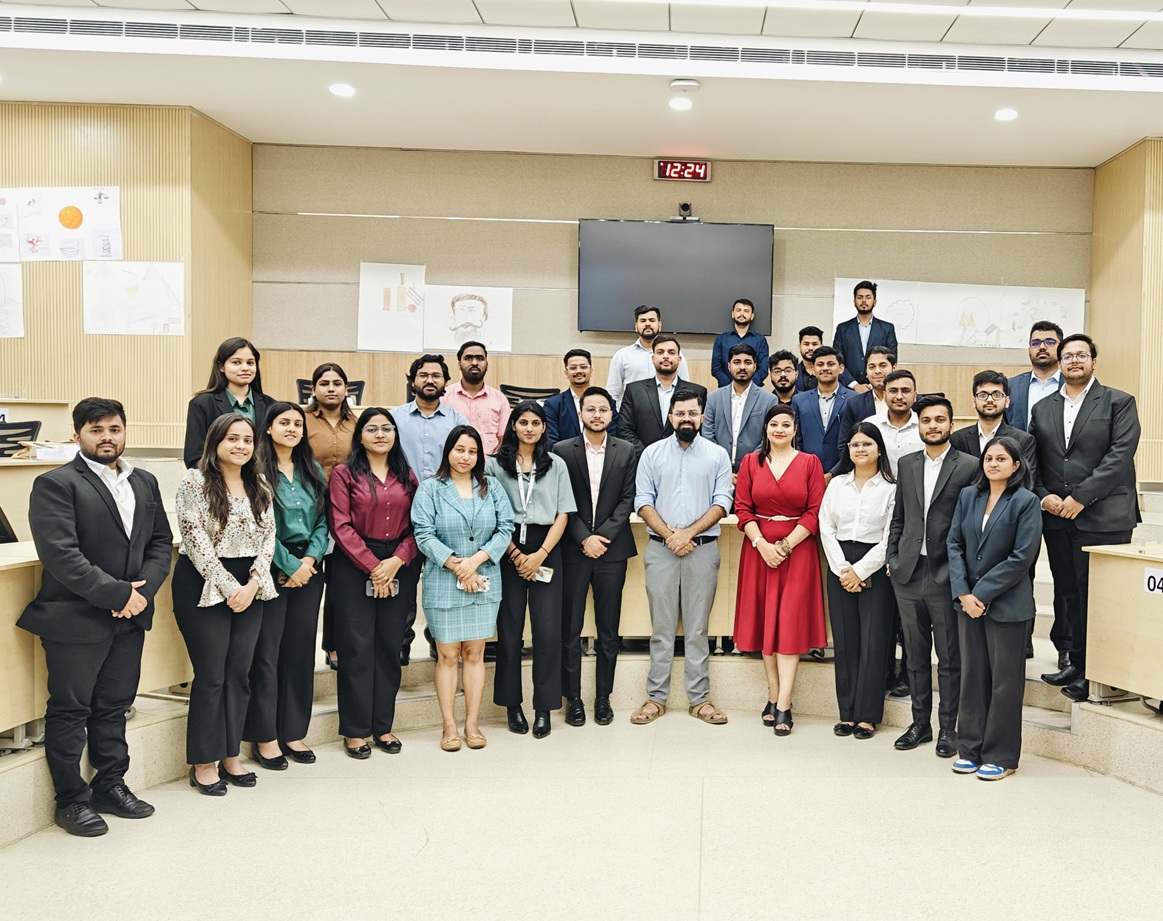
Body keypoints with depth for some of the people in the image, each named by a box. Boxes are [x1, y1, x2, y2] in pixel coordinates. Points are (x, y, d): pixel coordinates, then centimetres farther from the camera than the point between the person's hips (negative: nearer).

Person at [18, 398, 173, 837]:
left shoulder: (144, 483, 11)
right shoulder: (55, 484, -9)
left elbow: (161, 542, 10)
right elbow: (60, 554, -19)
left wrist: (143, 589, -7)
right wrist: (119, 593, -20)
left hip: (130, 618, 6)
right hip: (76, 618, -6)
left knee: (115, 706, 17)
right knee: (69, 710, 6)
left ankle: (111, 785, 31)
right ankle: (71, 800, 20)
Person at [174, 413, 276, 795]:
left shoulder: (260, 486, 10)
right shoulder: (195, 481, -7)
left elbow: (268, 537, 7)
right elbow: (196, 540, -13)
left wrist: (253, 585, -6)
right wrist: (228, 587, -14)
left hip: (249, 587, 5)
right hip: (205, 586, -5)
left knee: (239, 673, 9)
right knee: (211, 675, 0)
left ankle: (230, 756, 21)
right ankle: (204, 763, 13)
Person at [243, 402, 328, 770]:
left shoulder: (313, 472, 12)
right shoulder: (257, 470, -6)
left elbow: (322, 521, 8)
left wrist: (310, 559, -6)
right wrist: (289, 565, -12)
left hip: (308, 566, 5)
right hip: (271, 568, -5)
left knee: (301, 650, 9)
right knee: (266, 651, -1)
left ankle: (293, 732, 19)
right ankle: (264, 736, 10)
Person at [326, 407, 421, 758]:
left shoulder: (406, 476, 11)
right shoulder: (344, 474, 0)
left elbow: (416, 525, 6)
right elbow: (342, 526, -8)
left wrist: (398, 561, -10)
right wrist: (372, 566, -12)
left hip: (399, 568, 4)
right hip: (354, 568, -3)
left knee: (390, 646, 8)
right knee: (357, 647, 0)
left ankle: (383, 725, 18)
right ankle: (355, 730, 11)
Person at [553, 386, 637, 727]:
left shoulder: (626, 451, 6)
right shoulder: (562, 451, 2)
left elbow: (628, 499, 1)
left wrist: (603, 536, -9)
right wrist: (584, 539, -10)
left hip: (611, 549, 1)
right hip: (573, 550, -1)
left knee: (608, 630, 7)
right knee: (570, 629, 3)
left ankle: (603, 697, 18)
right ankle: (573, 698, 13)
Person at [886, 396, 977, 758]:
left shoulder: (969, 467, -4)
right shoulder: (906, 464, 11)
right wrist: (892, 559, 7)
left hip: (946, 575, -4)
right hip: (908, 575, 4)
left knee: (949, 658, 7)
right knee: (916, 656, 13)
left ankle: (948, 727, 19)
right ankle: (920, 722, 25)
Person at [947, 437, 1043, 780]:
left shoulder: (1026, 502, -7)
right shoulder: (968, 496, 7)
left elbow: (1022, 557, -13)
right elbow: (954, 544, 3)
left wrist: (982, 593, -14)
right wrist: (964, 593, -8)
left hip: (1006, 605, -4)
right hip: (968, 601, 5)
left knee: (1004, 680, 5)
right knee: (972, 675, 11)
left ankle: (1001, 756, 17)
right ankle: (971, 749, 22)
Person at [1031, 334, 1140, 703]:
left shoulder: (1119, 402, 1)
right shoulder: (1042, 409, 14)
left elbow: (1120, 454, -9)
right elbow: (1032, 461, 12)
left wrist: (1081, 497, -14)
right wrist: (1043, 495, -5)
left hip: (1102, 517, -4)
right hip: (1056, 518, 4)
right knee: (1070, 593, 10)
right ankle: (1076, 664, 21)